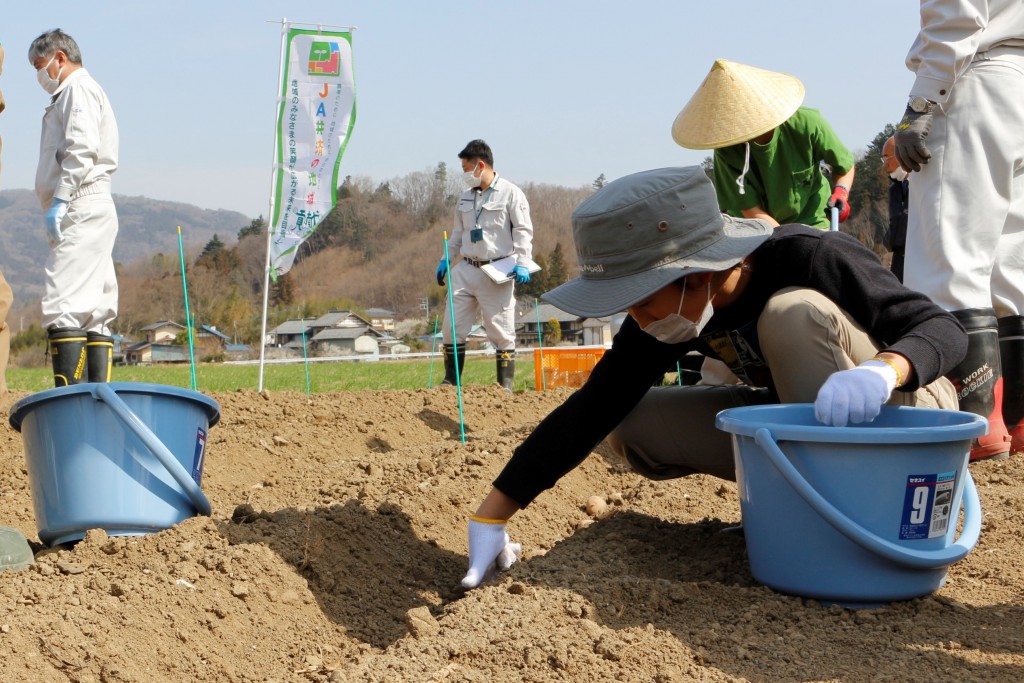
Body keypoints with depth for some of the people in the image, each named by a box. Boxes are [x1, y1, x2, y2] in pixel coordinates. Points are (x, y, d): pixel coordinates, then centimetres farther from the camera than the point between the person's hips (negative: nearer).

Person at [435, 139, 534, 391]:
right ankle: (450, 380, 15)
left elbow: (523, 231, -8)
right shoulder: (466, 197, 15)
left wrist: (522, 263, -18)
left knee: (501, 331, -1)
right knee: (452, 327, 5)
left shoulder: (510, 193, -4)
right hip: (465, 269, 6)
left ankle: (506, 385, 6)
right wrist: (446, 260, 19)